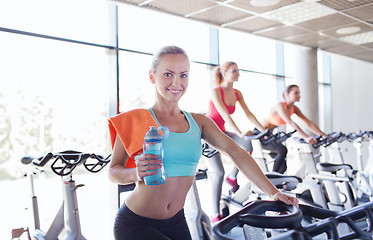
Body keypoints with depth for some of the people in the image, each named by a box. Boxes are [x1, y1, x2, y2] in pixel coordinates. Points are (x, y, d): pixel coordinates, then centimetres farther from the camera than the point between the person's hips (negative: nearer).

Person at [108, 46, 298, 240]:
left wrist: (272, 192, -12)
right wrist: (136, 173, -28)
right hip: (135, 224, -5)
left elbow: (235, 152, -5)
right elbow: (113, 171, -6)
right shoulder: (136, 120, -9)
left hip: (176, 223, 5)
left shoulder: (198, 122, 4)